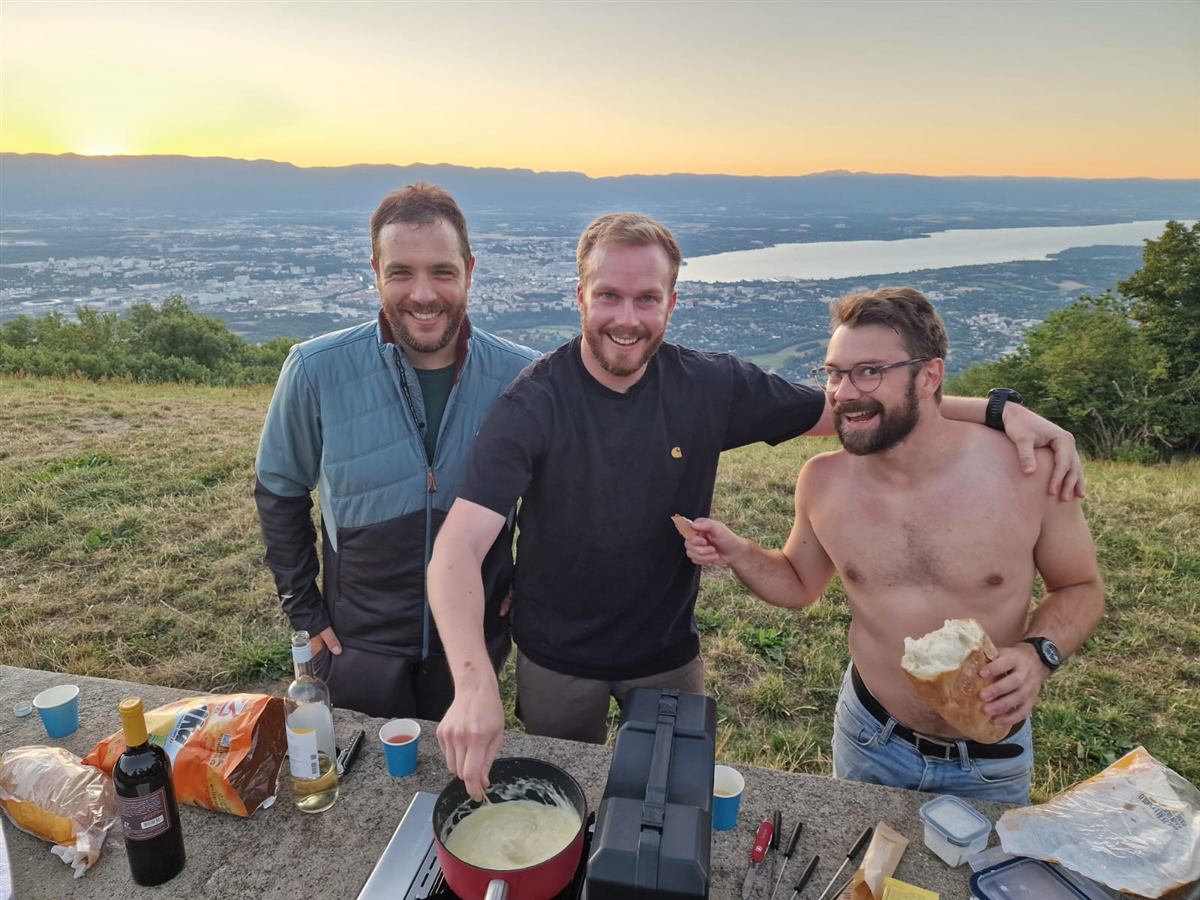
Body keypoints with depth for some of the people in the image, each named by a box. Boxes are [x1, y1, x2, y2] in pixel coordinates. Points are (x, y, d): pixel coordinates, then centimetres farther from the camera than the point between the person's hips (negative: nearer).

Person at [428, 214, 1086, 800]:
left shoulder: (710, 387, -15)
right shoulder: (534, 404, -25)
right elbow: (458, 548, -33)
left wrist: (999, 411, -18)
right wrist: (474, 685, -49)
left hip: (667, 653, 2)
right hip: (556, 659, -1)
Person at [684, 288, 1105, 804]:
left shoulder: (1028, 470, -21)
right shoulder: (822, 481, -13)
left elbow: (1081, 587, -4)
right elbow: (800, 584, 3)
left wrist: (1039, 653, -22)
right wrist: (738, 553, -15)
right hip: (870, 739, 2)